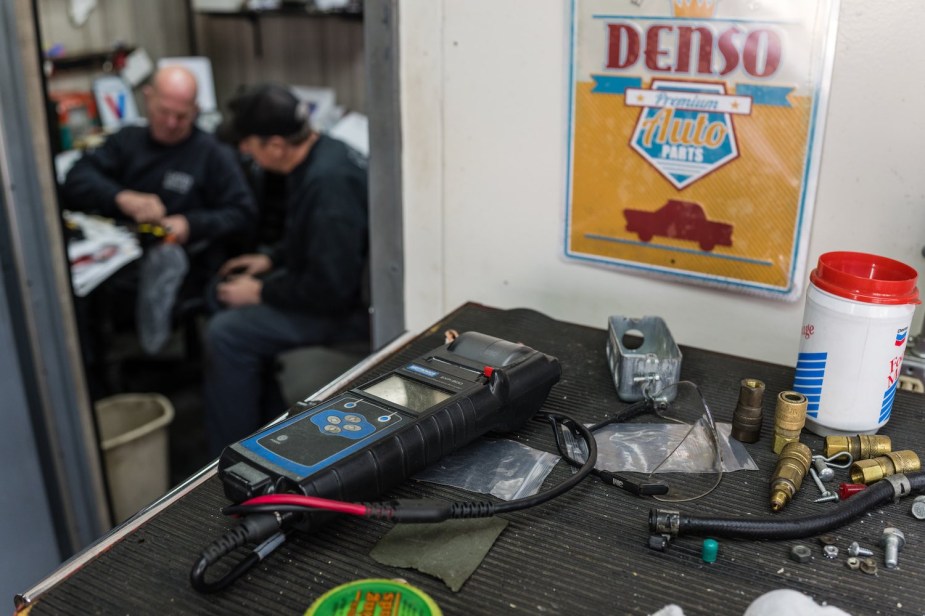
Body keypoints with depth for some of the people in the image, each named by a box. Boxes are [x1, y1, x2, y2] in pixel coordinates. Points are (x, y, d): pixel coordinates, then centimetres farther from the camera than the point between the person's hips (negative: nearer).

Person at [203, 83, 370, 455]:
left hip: (353, 309, -11)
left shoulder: (329, 181, -28)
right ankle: (269, 422, 23)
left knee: (226, 334, -14)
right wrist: (271, 261, 12)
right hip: (339, 282, 11)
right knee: (227, 299, 16)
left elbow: (329, 290, -27)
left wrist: (260, 292, -15)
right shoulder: (322, 153, 3)